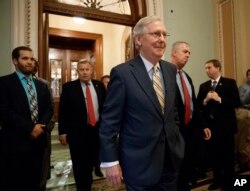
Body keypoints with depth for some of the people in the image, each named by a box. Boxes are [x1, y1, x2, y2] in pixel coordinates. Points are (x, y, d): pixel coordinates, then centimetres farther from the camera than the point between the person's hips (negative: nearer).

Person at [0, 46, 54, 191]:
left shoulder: (42, 85, 14)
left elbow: (49, 108, 9)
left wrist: (41, 126, -9)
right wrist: (30, 128, -16)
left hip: (38, 140, 5)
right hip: (15, 142, -5)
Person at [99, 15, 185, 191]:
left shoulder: (171, 69, 4)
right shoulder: (122, 72, -15)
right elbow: (109, 122, -14)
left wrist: (177, 141, 14)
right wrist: (110, 161, -13)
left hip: (171, 158, 6)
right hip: (139, 162, -5)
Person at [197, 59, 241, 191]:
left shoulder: (230, 83, -1)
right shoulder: (203, 86, 9)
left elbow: (237, 103, -9)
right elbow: (198, 106, 6)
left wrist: (219, 99, -19)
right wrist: (205, 100, -13)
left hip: (225, 126, -3)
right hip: (210, 126, 4)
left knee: (227, 155, 6)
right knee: (214, 154, 12)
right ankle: (217, 180, 29)